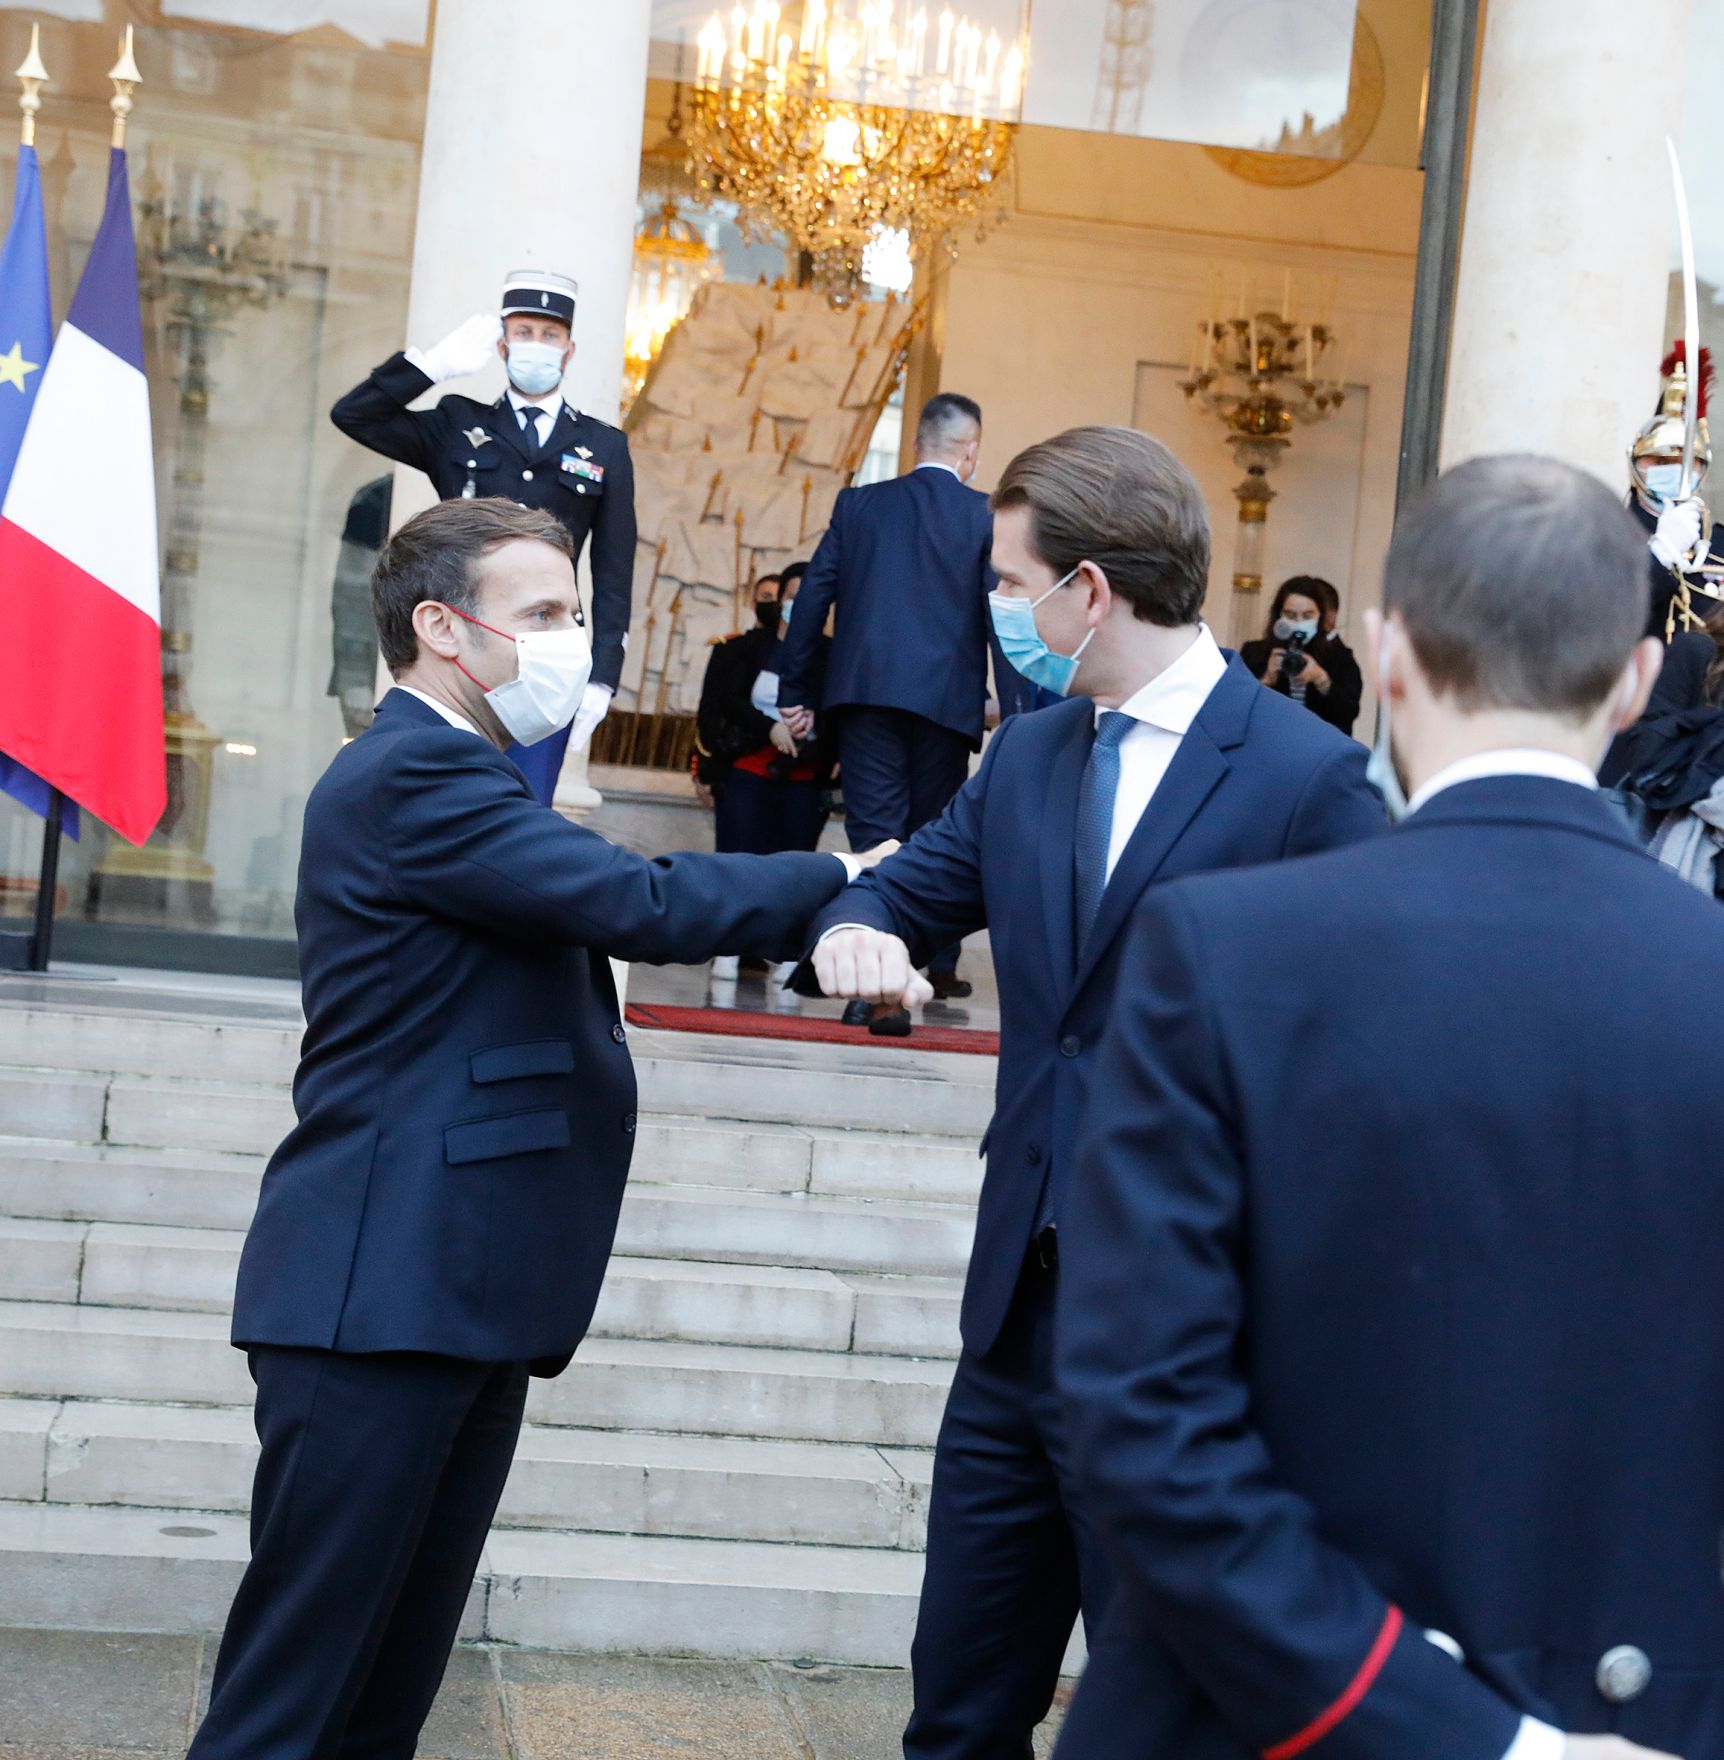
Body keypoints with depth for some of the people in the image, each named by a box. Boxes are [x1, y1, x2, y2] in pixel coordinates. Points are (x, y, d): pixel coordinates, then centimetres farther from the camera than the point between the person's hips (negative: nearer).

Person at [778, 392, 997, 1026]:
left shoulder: (858, 503, 8)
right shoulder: (986, 516, 0)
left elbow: (814, 596, 6)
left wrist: (794, 690, 11)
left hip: (865, 690, 1)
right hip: (945, 698, -1)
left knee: (875, 833, -2)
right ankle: (937, 965, 31)